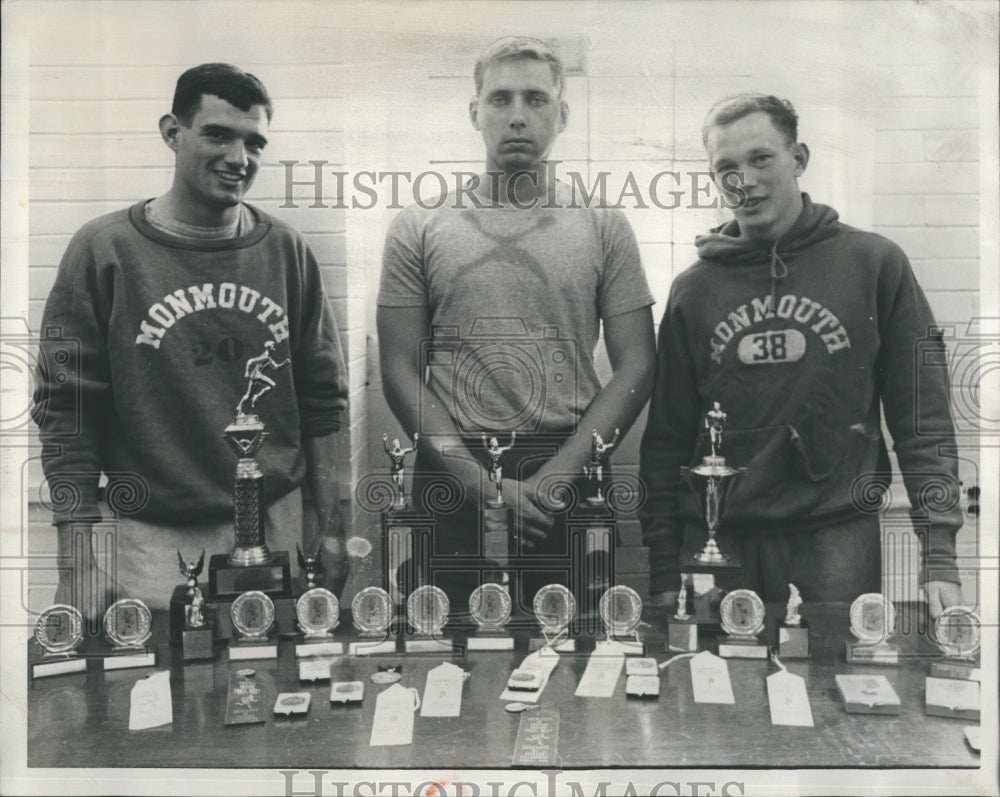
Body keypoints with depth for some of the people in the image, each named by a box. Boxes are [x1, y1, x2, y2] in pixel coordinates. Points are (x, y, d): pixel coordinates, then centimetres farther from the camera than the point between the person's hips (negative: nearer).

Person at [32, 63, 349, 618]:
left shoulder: (286, 251, 4)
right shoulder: (104, 250, -4)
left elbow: (322, 403, 7)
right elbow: (67, 413, -4)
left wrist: (331, 531, 5)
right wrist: (77, 563, -8)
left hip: (278, 528, 3)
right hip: (156, 541, -2)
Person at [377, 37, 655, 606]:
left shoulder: (603, 227, 4)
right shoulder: (420, 229, 3)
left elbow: (636, 368, 0)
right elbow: (401, 371, 0)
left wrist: (553, 477, -11)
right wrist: (480, 482, -10)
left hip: (572, 480, 0)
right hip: (454, 482, 0)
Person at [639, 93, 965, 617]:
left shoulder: (874, 264, 2)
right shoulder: (693, 290, 7)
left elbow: (923, 421, 1)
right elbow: (666, 441, 8)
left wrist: (938, 550, -8)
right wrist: (663, 572, 4)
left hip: (837, 538, -1)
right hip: (717, 541, 2)